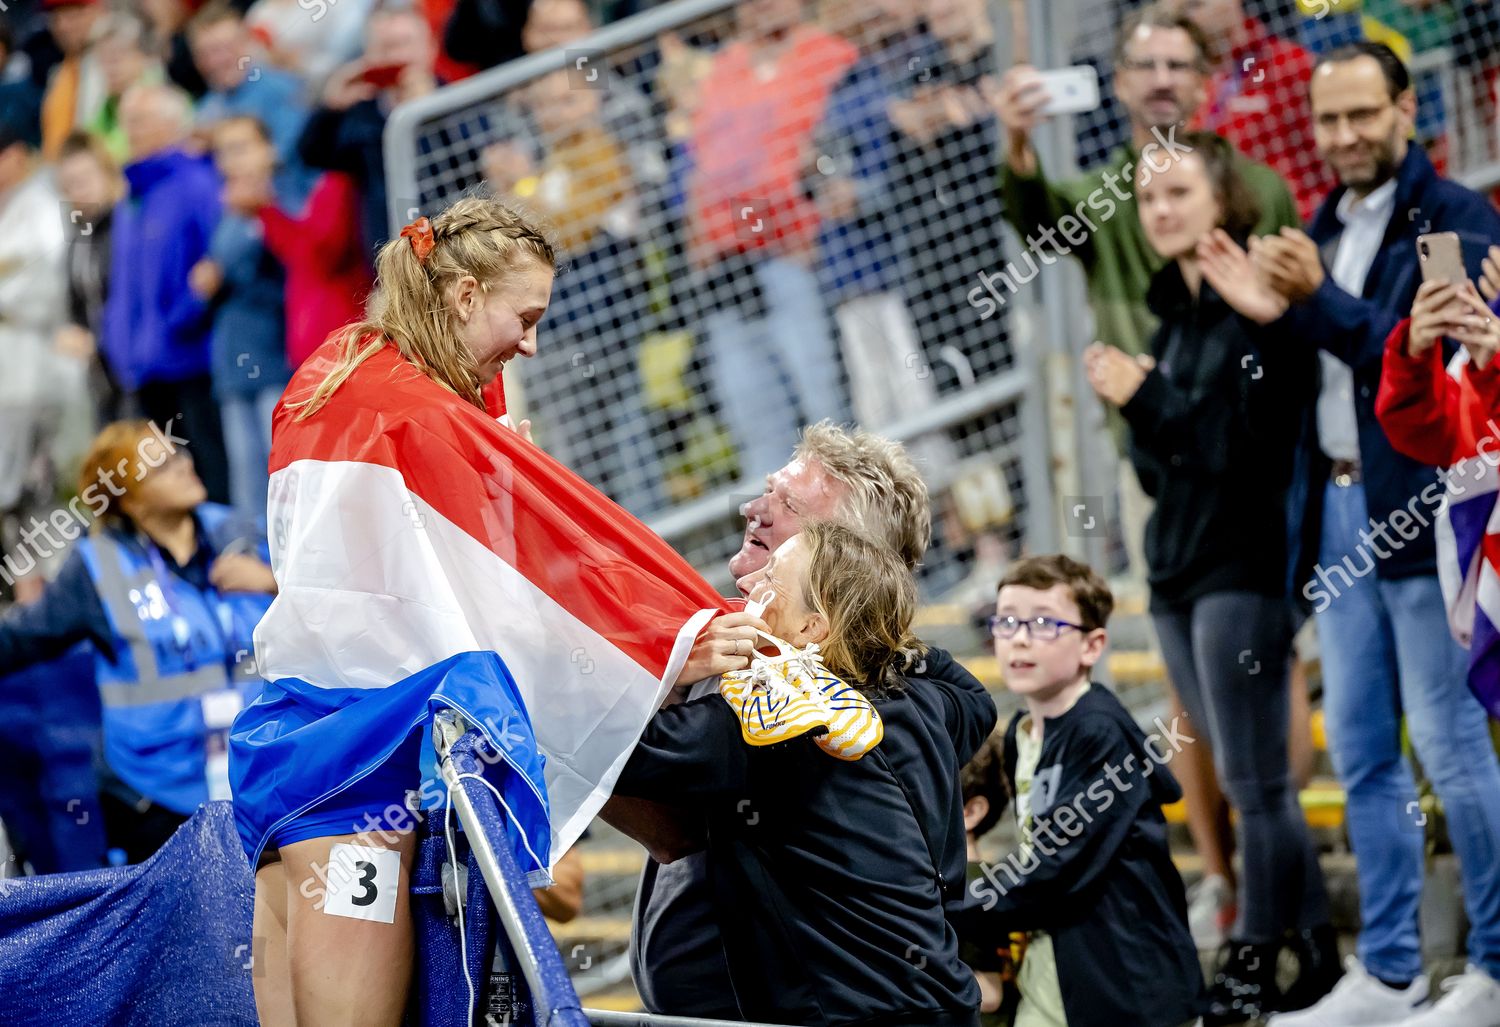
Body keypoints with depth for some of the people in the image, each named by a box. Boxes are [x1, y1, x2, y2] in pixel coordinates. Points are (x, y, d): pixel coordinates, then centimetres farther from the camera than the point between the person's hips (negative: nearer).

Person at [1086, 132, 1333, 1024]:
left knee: (1253, 779, -4)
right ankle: (1313, 945, 15)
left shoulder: (1260, 308, -10)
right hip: (1179, 569, 8)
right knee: (1255, 778, 10)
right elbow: (1160, 466, 12)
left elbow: (1252, 442, -19)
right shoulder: (1175, 315, 14)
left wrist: (1151, 399, -23)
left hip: (1244, 568, -8)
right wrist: (1138, 409, -6)